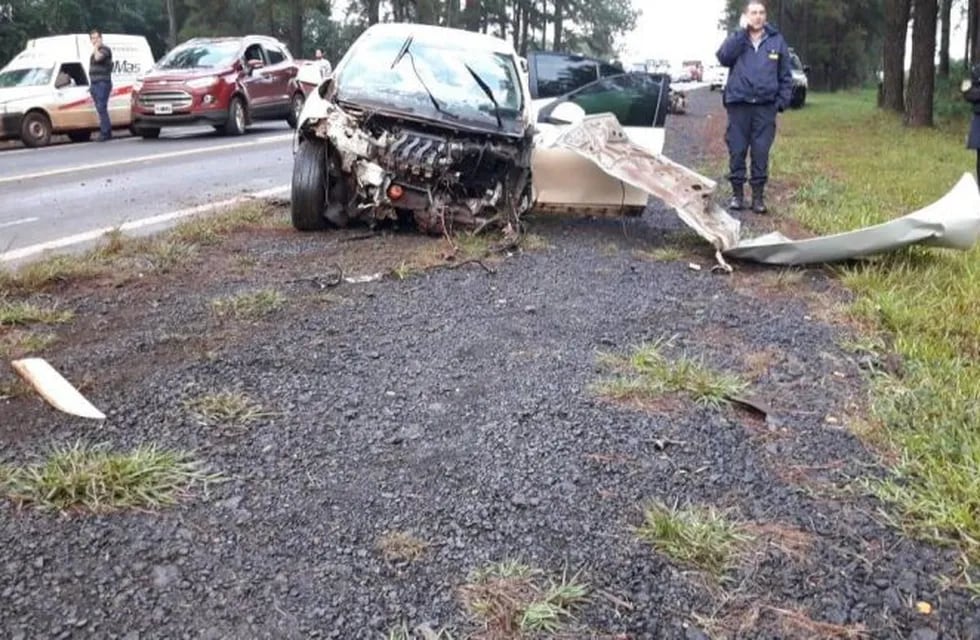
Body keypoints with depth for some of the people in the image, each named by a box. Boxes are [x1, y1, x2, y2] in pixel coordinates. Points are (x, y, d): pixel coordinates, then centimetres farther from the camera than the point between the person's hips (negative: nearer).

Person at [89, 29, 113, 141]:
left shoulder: (105, 49, -5)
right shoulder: (95, 52, 23)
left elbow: (98, 58, -27)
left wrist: (96, 48, -10)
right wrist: (91, 84, 23)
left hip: (103, 83, -9)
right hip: (95, 84, 9)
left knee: (101, 108, -16)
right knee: (101, 109, 8)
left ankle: (104, 133, -17)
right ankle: (107, 133, 10)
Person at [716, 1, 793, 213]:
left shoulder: (777, 41, 8)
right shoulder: (736, 38, 8)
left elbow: (786, 75, 9)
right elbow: (724, 57, -14)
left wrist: (782, 101, -1)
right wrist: (742, 31, -12)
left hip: (765, 106, 0)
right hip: (738, 104, 0)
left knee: (761, 152, 1)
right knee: (737, 151, 2)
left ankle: (758, 194, 9)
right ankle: (737, 192, 12)